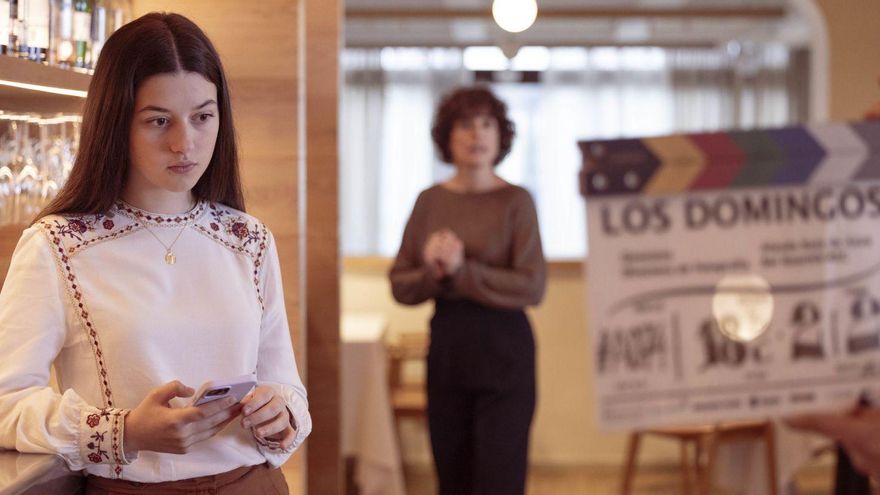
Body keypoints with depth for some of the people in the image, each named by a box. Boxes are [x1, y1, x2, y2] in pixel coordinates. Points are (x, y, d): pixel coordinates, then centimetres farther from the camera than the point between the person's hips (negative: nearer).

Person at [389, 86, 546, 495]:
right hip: (446, 346, 4)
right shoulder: (430, 201, 6)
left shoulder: (514, 201, -5)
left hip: (502, 350, -4)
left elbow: (532, 287, -14)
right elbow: (401, 285, 5)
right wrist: (434, 274, -15)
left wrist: (462, 271, -17)